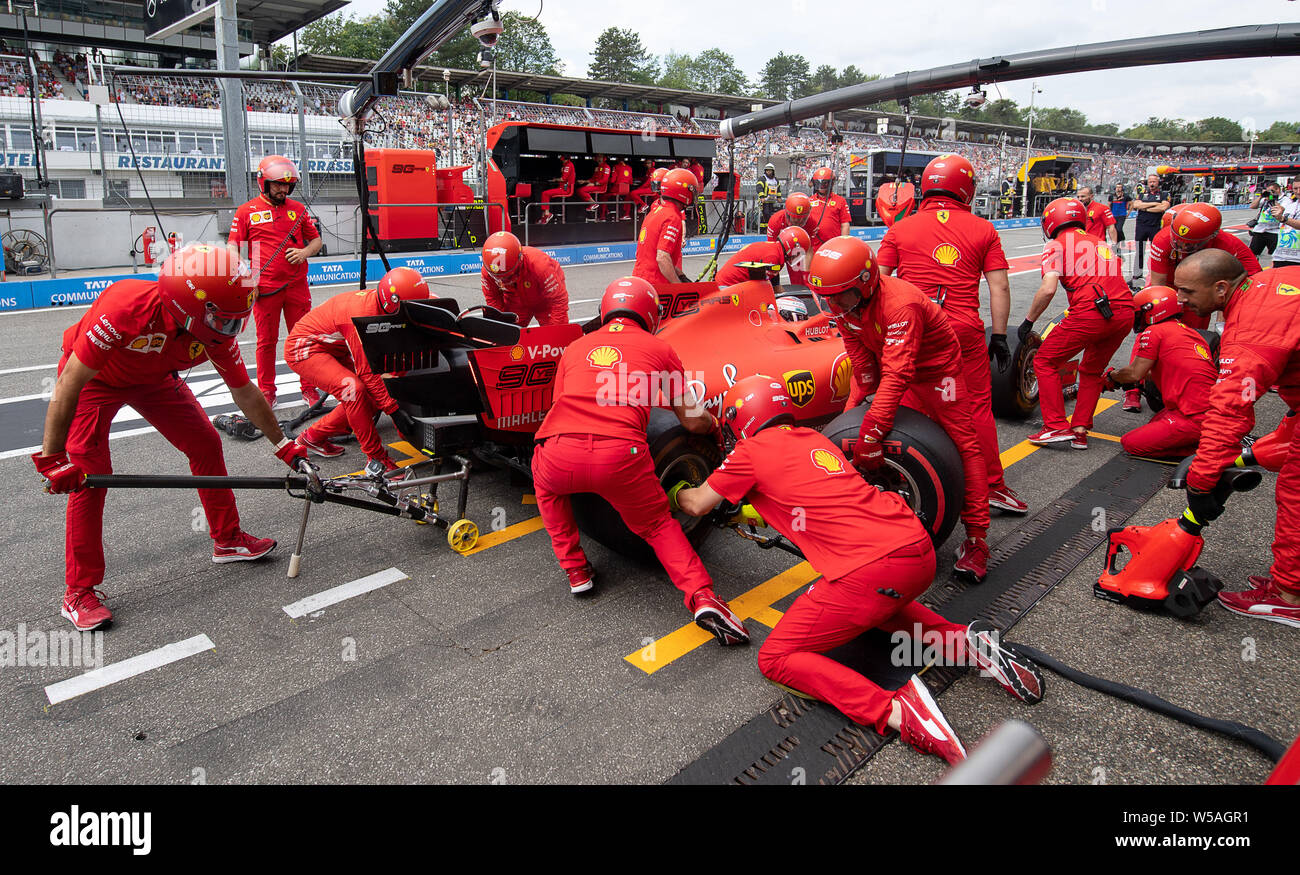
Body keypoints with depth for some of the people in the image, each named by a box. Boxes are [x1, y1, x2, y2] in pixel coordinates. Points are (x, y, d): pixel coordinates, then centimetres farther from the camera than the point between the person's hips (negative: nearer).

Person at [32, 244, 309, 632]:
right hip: (92, 379, -5)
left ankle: (227, 540, 17)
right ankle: (80, 592, -1)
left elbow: (245, 392, -9)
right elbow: (69, 386, -34)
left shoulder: (214, 329, -25)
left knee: (206, 444, -1)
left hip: (152, 378, 5)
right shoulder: (127, 307, -42)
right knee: (88, 474, -13)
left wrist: (284, 445, -5)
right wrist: (52, 459, -32)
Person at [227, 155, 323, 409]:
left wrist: (305, 252, -4)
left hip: (297, 286, 2)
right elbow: (233, 250, 3)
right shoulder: (246, 212, 3)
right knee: (267, 341, 5)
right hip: (265, 289, -2)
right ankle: (266, 391, 18)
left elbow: (316, 239, 17)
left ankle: (309, 388, 16)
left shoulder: (298, 209, 10)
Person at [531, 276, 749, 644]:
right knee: (659, 524, 22)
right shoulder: (659, 348, 20)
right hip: (621, 458, -1)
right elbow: (693, 421, 25)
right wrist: (713, 424, 47)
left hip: (558, 454, 2)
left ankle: (575, 569, 29)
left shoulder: (575, 347, 26)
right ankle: (702, 598, 3)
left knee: (546, 485, 36)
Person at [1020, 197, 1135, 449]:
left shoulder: (1057, 245, 7)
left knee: (1045, 363, 10)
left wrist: (1028, 321, 4)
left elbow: (1048, 289, -7)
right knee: (1092, 370, 24)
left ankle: (1056, 426, 4)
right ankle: (1080, 430, 20)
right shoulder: (1102, 244, 28)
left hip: (1090, 312, -7)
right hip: (1126, 312, 7)